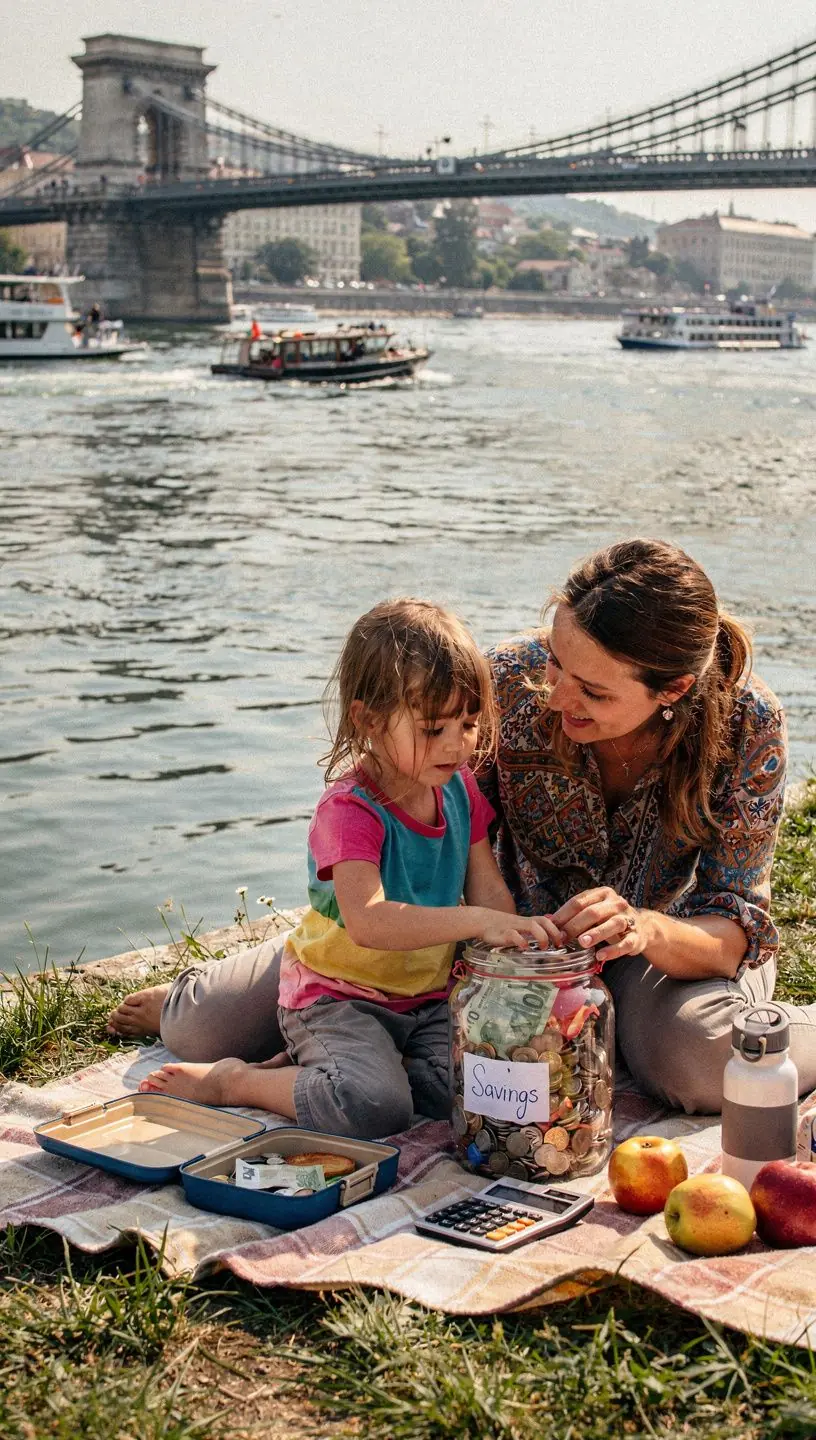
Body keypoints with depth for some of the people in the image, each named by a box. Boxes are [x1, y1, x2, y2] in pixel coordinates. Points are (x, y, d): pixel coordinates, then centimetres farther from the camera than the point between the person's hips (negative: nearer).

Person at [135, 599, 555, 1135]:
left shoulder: (460, 790, 3)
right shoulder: (349, 810, -21)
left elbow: (492, 894, 4)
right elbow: (368, 921, -36)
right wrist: (476, 920, -45)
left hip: (430, 997, 7)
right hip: (338, 997, -7)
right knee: (376, 1107, -31)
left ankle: (320, 1064, 1)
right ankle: (233, 1081, -6)